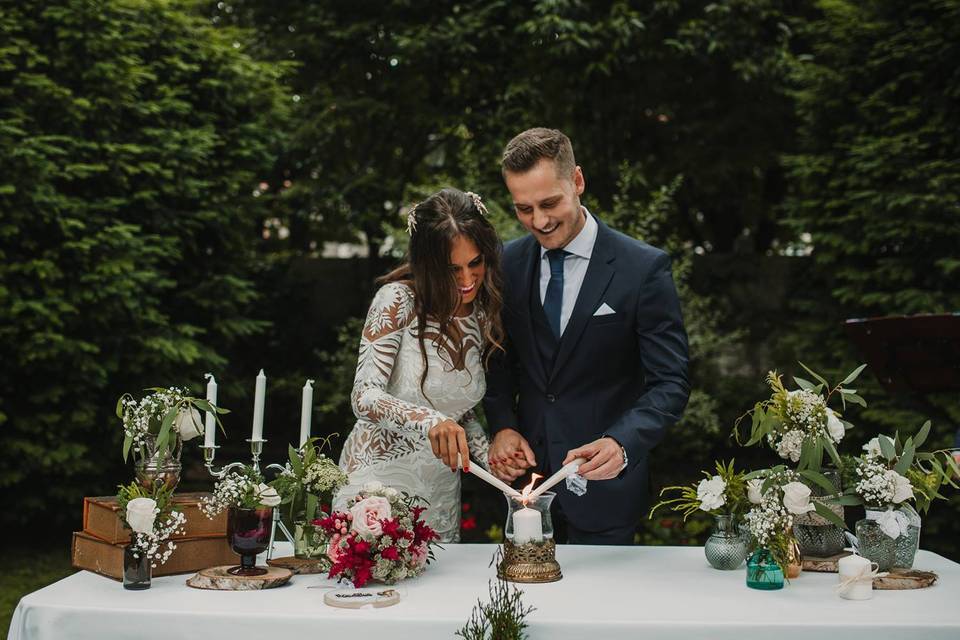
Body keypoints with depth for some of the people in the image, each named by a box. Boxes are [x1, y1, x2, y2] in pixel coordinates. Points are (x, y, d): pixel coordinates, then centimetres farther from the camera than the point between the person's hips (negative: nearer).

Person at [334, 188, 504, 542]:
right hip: (378, 483, -5)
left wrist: (491, 456, -5)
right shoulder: (398, 300, -15)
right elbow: (365, 396, -21)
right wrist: (430, 420, -38)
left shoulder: (485, 315, 4)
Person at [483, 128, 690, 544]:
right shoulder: (510, 261, 1)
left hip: (603, 488, -3)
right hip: (526, 476, 4)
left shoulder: (644, 268, -13)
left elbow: (669, 384, -14)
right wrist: (503, 426, -5)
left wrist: (620, 444, -31)